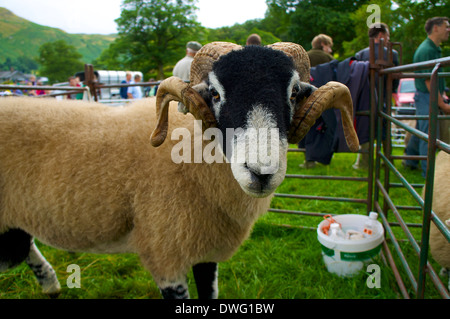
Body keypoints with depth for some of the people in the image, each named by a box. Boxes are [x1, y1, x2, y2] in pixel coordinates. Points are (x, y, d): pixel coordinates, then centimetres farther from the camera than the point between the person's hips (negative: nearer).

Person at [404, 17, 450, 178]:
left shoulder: (435, 48, 15)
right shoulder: (426, 50, -18)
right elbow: (429, 81, -22)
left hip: (433, 96, 10)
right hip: (427, 98, -10)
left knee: (420, 132, 20)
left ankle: (410, 161, 34)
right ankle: (429, 174, 1)